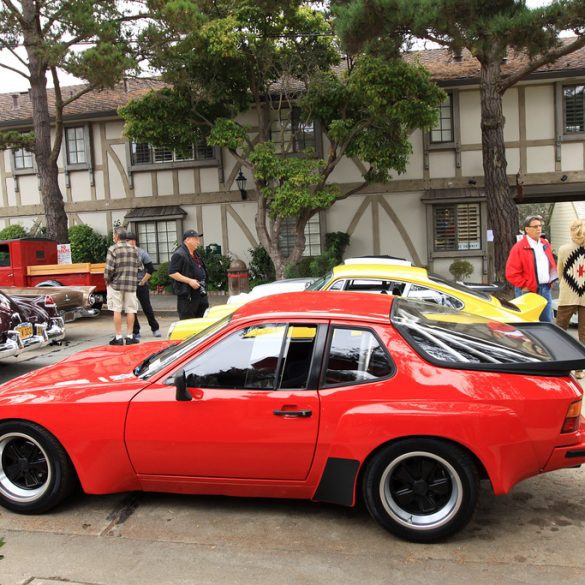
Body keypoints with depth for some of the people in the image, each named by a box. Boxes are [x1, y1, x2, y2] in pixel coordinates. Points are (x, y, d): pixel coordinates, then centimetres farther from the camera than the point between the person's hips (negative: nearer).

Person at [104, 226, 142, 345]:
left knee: (117, 310, 2)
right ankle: (129, 336, 8)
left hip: (116, 284, -3)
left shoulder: (113, 249, -8)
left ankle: (118, 337, 4)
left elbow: (109, 268, -14)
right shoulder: (133, 249, 8)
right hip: (131, 284, 3)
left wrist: (107, 279, 1)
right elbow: (138, 266, 8)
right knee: (130, 310, 6)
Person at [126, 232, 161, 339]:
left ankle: (155, 328, 19)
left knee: (147, 308, 4)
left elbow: (150, 270, -5)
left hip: (141, 285, -2)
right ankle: (135, 332, 14)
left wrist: (143, 282, -7)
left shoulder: (142, 253, -4)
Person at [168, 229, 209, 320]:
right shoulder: (179, 254, -12)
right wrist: (189, 281, -23)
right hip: (187, 295, -9)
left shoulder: (195, 254, 17)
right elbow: (172, 273, -18)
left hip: (200, 293, 9)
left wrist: (203, 283, 13)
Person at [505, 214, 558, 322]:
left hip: (546, 289, 7)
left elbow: (552, 264, 27)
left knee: (547, 321, 12)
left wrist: (552, 279, 11)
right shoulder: (519, 247, -10)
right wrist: (525, 286, -14)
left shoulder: (545, 244, 14)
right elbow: (511, 273, -14)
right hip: (528, 291, -7)